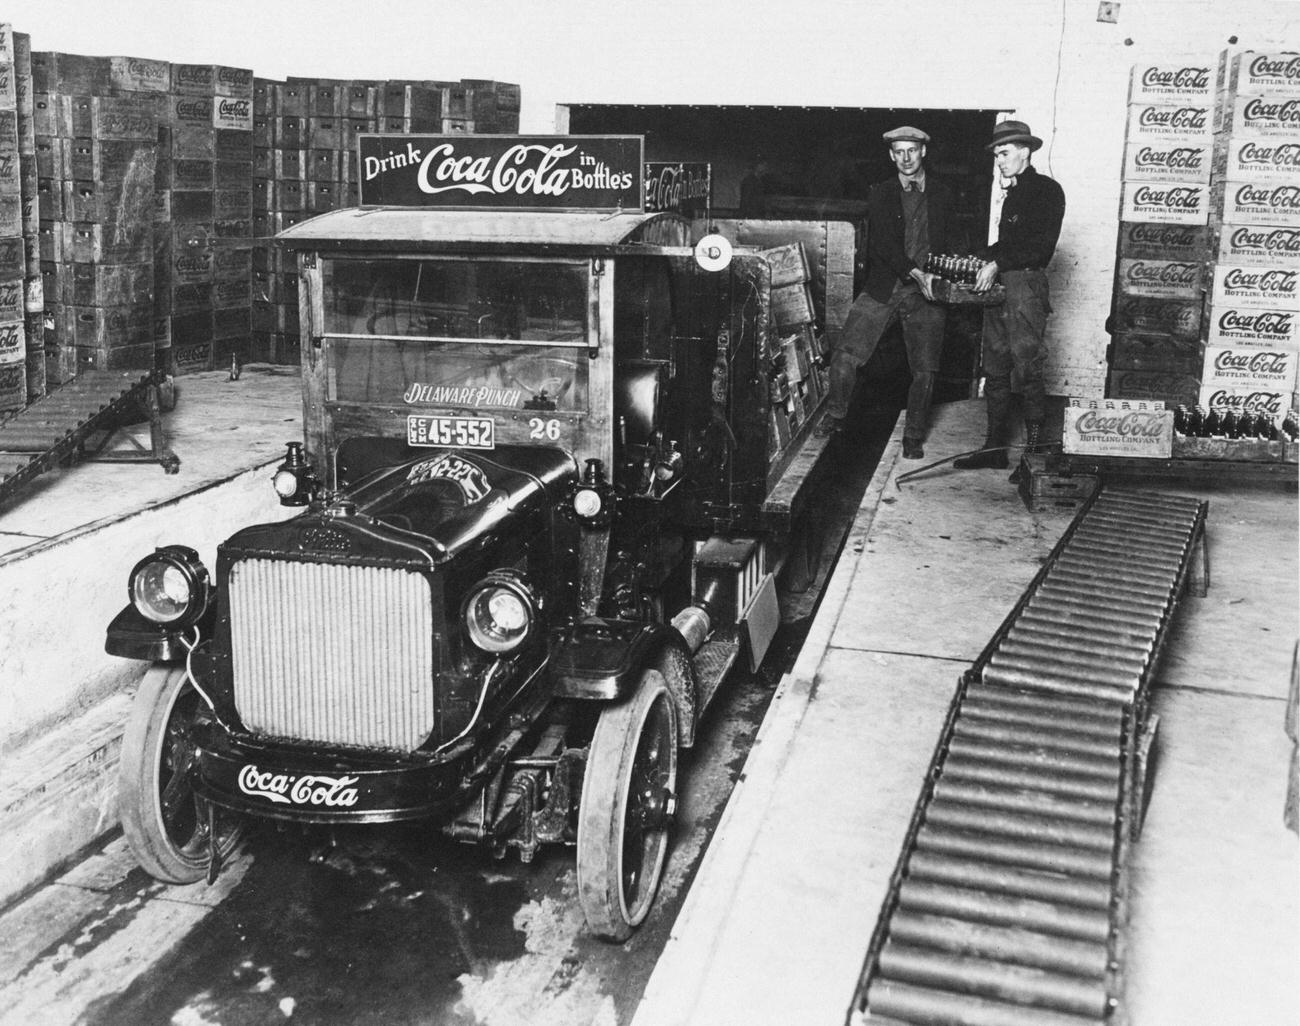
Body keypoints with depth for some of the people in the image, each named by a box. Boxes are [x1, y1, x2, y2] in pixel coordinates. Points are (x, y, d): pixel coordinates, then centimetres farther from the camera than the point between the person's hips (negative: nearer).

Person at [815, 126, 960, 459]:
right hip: (883, 287, 0)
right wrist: (915, 275, -19)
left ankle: (913, 438, 16)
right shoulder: (880, 194, 6)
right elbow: (884, 244, -6)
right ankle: (835, 415, 12)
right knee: (845, 354, -10)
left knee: (925, 370, 0)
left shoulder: (942, 193, 10)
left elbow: (952, 242, 11)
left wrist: (938, 277, -8)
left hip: (926, 293, 1)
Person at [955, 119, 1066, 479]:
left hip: (1025, 284, -9)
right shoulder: (1012, 194, 22)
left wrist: (997, 263, -17)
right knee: (995, 371, 9)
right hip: (998, 286, 9)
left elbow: (1040, 245, -14)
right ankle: (994, 447, 15)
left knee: (1027, 372, -8)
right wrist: (981, 258, 7)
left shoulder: (1047, 190, -4)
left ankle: (1034, 453, -4)